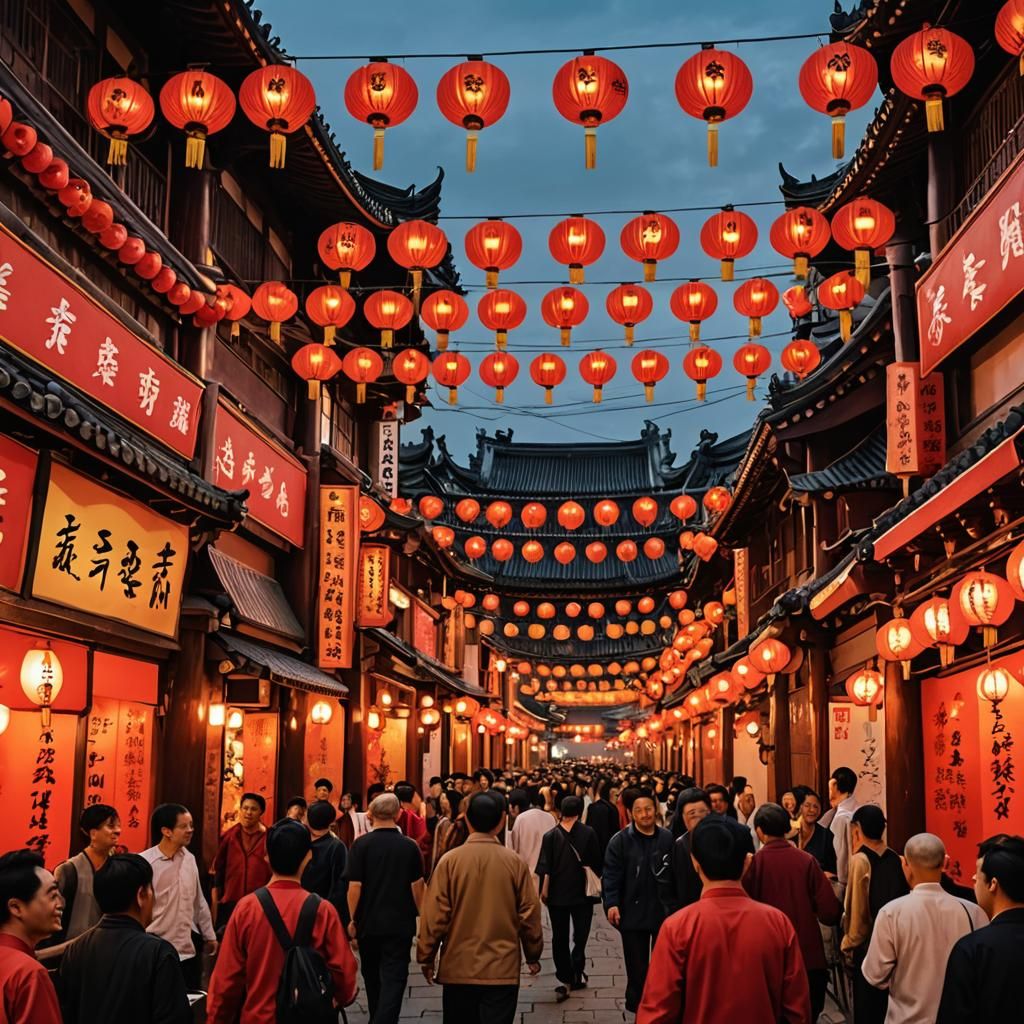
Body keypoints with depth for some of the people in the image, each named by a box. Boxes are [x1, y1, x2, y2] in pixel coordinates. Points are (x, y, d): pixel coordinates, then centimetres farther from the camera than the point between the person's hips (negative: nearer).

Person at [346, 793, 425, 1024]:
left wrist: (353, 919, -1)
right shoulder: (409, 846, -5)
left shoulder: (361, 845, -9)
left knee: (372, 977, 19)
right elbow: (417, 886, -1)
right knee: (394, 979, 0)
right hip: (400, 923, -1)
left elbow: (354, 886, -11)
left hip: (368, 922, 1)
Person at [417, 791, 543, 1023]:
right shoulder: (515, 862, -6)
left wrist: (426, 958, 5)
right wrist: (533, 956, 13)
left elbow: (434, 915, -7)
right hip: (503, 969, 0)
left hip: (458, 968, 1)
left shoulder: (449, 861, -8)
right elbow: (529, 914, -1)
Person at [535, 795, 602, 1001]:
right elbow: (597, 862, 0)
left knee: (560, 938, 7)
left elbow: (544, 867, -7)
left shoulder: (551, 836, -5)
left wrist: (544, 890, 1)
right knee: (580, 935, 13)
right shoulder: (588, 833, -6)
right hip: (581, 892, 0)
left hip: (557, 894, 0)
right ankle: (576, 974, 9)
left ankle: (565, 979, 3)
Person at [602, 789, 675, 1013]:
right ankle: (638, 1009, 20)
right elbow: (611, 875, -9)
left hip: (664, 913, 2)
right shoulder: (620, 841, -4)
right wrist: (611, 903, -20)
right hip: (632, 913, -2)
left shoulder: (668, 839, 1)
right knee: (637, 968, 7)